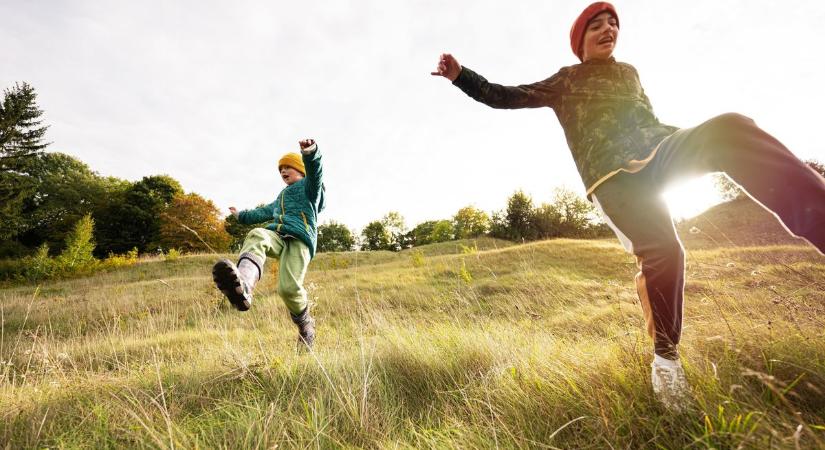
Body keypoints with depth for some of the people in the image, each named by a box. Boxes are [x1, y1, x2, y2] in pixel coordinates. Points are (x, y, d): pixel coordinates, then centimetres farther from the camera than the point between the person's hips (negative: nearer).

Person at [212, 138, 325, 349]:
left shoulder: (308, 186, 17)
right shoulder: (281, 197, 41)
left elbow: (315, 171, -7)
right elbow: (264, 212, 57)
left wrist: (311, 153, -31)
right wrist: (242, 215, 71)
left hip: (299, 239, -6)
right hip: (276, 235, 6)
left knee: (289, 287, -26)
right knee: (256, 236, -33)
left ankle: (305, 324, 5)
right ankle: (243, 286, -64)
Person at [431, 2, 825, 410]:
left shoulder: (629, 72, 30)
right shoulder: (564, 82, 18)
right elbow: (505, 97, 13)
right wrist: (460, 75, 2)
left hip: (660, 149, 5)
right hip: (613, 174, -4)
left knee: (730, 130, -29)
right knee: (662, 252, -25)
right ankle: (664, 355, -5)